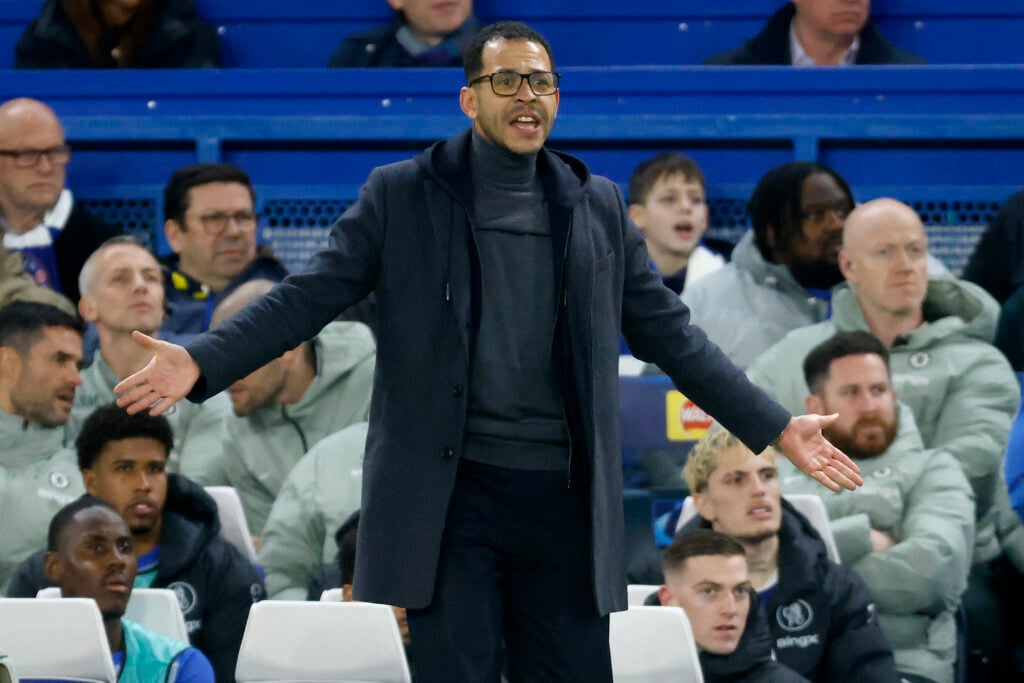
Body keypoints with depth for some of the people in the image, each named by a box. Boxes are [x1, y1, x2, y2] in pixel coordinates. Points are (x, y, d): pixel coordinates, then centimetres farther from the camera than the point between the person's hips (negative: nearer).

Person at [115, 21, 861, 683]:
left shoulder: (599, 208, 12)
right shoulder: (401, 195, 3)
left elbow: (667, 329, 15)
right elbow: (310, 296, 0)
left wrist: (777, 428, 11)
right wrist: (201, 361, -15)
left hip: (564, 496, 3)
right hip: (453, 491, -3)